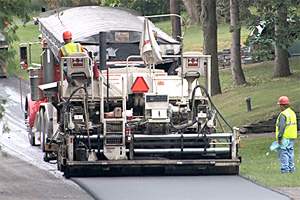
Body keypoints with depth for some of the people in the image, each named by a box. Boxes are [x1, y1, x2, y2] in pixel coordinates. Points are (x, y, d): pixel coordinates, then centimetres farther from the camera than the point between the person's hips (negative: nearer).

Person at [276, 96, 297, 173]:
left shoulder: (283, 114, -16)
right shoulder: (292, 113, 13)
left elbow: (281, 127, -20)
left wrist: (279, 138, -19)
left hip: (285, 137, -9)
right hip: (292, 137, 9)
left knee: (283, 153, -5)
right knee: (290, 152, 14)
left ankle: (285, 169, -9)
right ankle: (291, 168, 15)